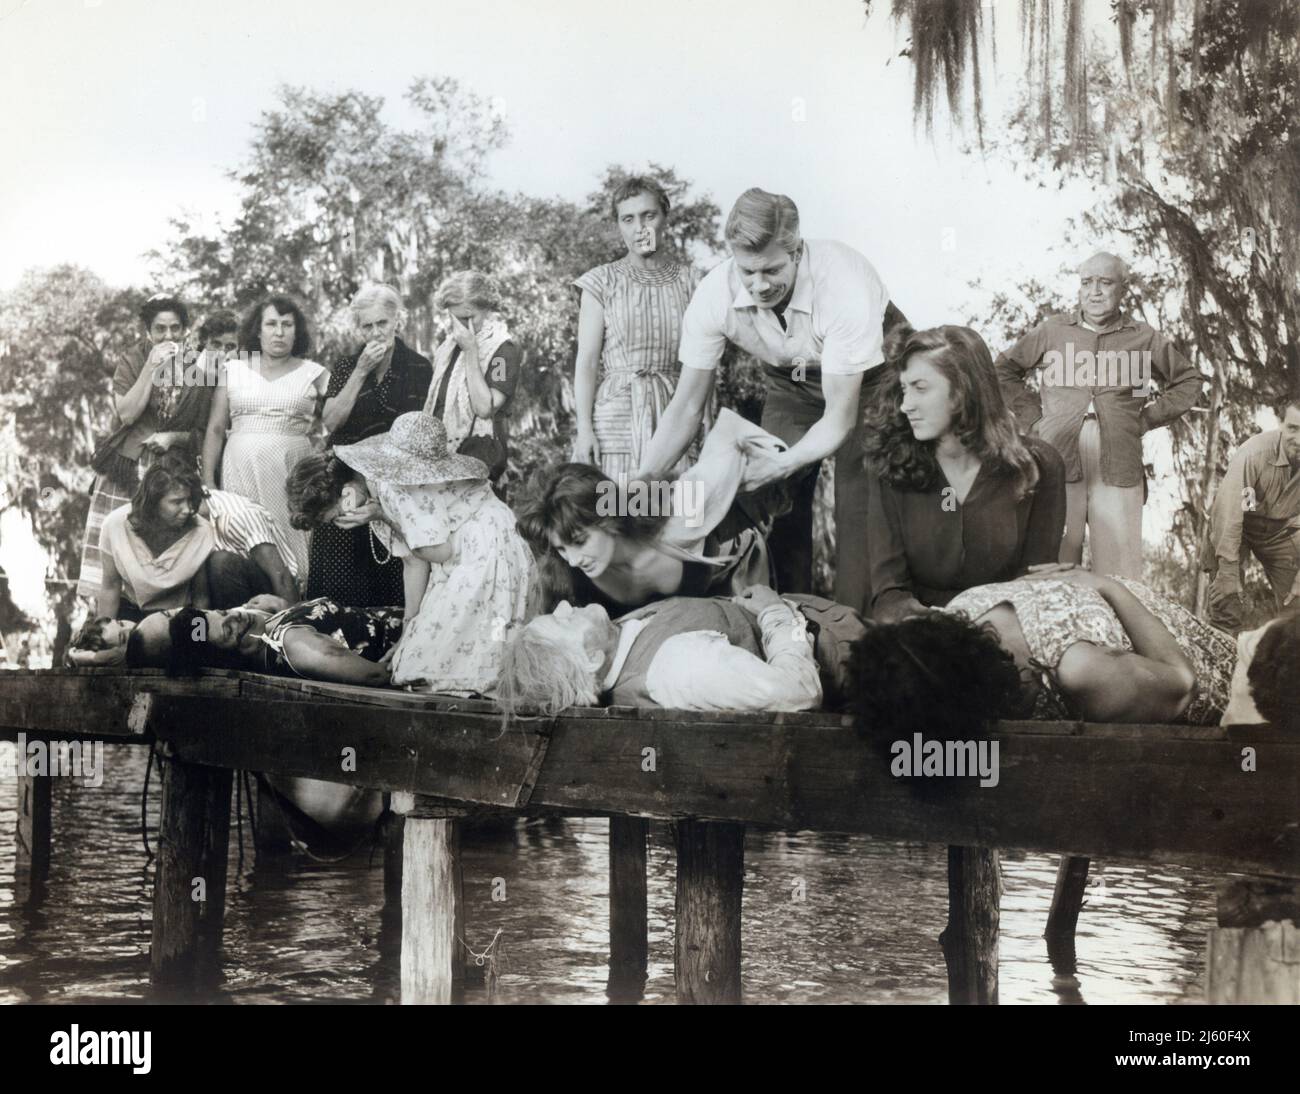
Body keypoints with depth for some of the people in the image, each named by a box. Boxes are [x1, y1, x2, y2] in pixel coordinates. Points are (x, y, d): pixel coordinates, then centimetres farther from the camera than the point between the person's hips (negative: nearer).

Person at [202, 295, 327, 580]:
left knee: (290, 541, -8)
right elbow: (215, 429, 10)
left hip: (293, 470, -1)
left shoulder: (314, 373, 8)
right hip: (242, 468, 1)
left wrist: (315, 424, -6)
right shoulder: (232, 370, 11)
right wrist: (207, 481, 5)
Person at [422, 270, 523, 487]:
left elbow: (484, 408, -18)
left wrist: (471, 351, -17)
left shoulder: (504, 350, -8)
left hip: (478, 455, -6)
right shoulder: (449, 345, 15)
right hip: (441, 449, 6)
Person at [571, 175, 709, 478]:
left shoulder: (687, 280, 9)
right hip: (618, 414, -2)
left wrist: (707, 420, -1)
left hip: (674, 414, 2)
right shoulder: (602, 282, 3)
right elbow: (587, 362, 0)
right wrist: (584, 428, -8)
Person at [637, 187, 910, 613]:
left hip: (869, 373, -4)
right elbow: (687, 406, -19)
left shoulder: (843, 286, -39)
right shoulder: (713, 297, -28)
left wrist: (783, 464, -50)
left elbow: (840, 417, -34)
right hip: (789, 380, 4)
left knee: (859, 510, -13)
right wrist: (643, 480, -31)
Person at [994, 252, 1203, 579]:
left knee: (1119, 576, -3)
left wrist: (1148, 418, 11)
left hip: (1118, 469, 0)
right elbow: (1004, 369, 23)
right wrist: (1031, 416, 11)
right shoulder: (1052, 331, 12)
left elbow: (1189, 380, 23)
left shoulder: (1144, 339, 12)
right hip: (1057, 463, 0)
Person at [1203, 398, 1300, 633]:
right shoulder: (1254, 453, -34)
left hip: (1281, 528, 3)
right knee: (1226, 597, -16)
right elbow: (1228, 515, -35)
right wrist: (1229, 575, -36)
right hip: (1239, 524, -3)